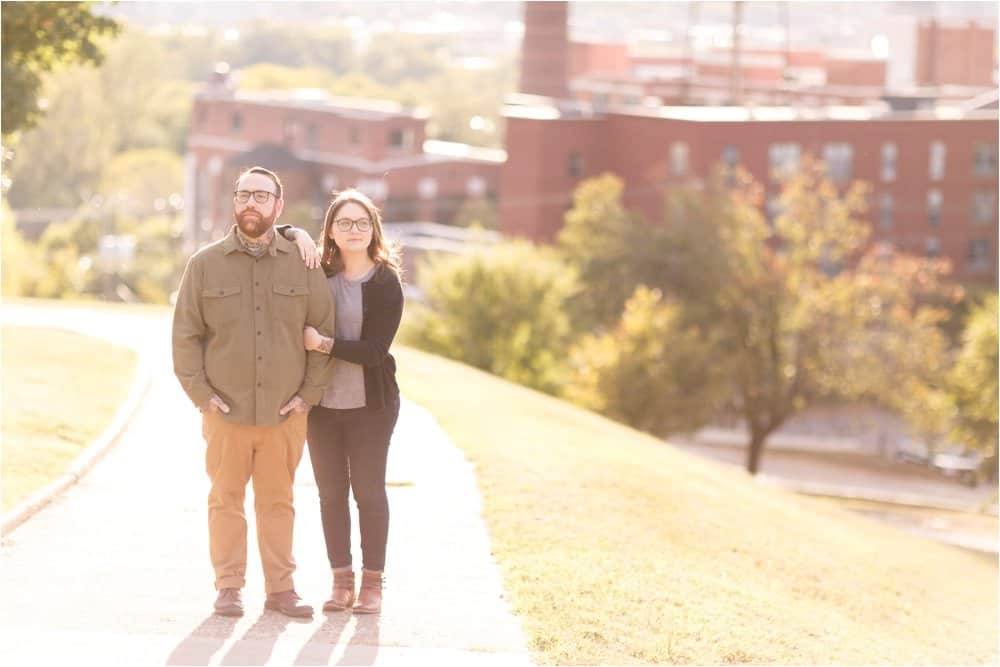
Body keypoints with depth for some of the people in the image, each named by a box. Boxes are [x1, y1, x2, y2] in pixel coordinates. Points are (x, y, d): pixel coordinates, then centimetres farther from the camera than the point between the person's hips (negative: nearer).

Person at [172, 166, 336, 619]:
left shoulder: (302, 265, 4)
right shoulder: (205, 264, 3)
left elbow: (323, 332, 7)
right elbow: (185, 335, 4)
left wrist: (308, 393, 0)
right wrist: (201, 393, -4)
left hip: (285, 412, 1)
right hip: (225, 411, 0)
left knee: (278, 501, 8)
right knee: (226, 499, 4)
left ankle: (280, 588, 15)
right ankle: (229, 587, 12)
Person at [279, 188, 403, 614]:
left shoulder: (386, 284, -7)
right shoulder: (318, 273, 4)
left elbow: (374, 350, -14)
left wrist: (323, 344, -20)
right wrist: (296, 236, -6)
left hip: (369, 404, -3)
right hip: (322, 402, 4)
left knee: (369, 492, 3)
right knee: (331, 493, 7)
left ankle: (372, 583, 9)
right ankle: (341, 581, 14)